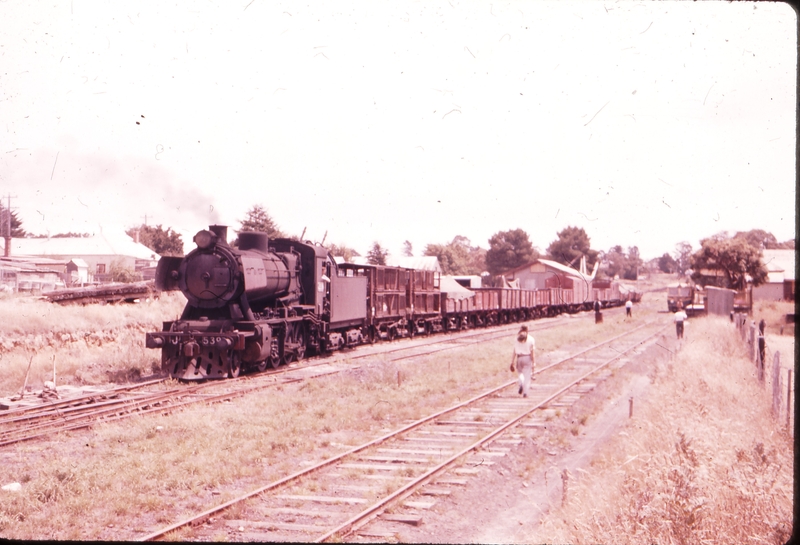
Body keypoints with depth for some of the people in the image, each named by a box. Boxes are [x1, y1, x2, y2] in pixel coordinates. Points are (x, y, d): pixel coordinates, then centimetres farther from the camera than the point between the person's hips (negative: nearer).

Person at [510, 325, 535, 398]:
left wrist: (512, 362, 5)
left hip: (519, 358, 2)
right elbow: (532, 352, -7)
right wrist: (533, 362, -3)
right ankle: (525, 392, 1)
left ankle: (521, 384, -6)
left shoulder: (517, 339, 1)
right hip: (528, 358, -2)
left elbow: (514, 352, 0)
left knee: (521, 373, 22)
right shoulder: (530, 339, -3)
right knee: (527, 376, 4)